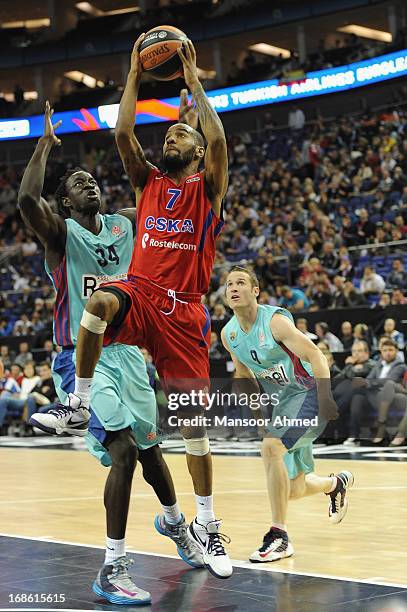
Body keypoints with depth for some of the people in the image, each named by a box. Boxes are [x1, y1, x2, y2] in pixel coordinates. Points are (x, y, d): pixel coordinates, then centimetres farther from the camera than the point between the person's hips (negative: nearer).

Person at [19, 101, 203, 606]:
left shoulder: (126, 224, 7)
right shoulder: (61, 233, -9)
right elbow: (27, 198, -30)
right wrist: (45, 142, -23)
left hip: (126, 353, 6)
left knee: (148, 446, 20)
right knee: (123, 449, -21)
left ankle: (173, 521, 49)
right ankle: (112, 570, -14)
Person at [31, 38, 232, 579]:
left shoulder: (208, 187, 7)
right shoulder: (149, 183, 16)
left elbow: (218, 139, -11)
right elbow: (122, 133, 4)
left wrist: (193, 81, -3)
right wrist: (135, 75, 7)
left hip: (183, 309, -1)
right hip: (139, 291, 2)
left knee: (192, 415, 0)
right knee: (100, 301, -37)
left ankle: (206, 522, 12)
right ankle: (80, 401, -20)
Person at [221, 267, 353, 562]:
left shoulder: (275, 320, -19)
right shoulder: (228, 334, 1)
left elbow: (315, 355, -24)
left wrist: (325, 398, -33)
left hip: (308, 393, -7)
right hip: (282, 402, 7)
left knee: (271, 448, -31)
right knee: (295, 490, 11)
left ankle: (279, 536, -22)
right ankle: (337, 483, 48)